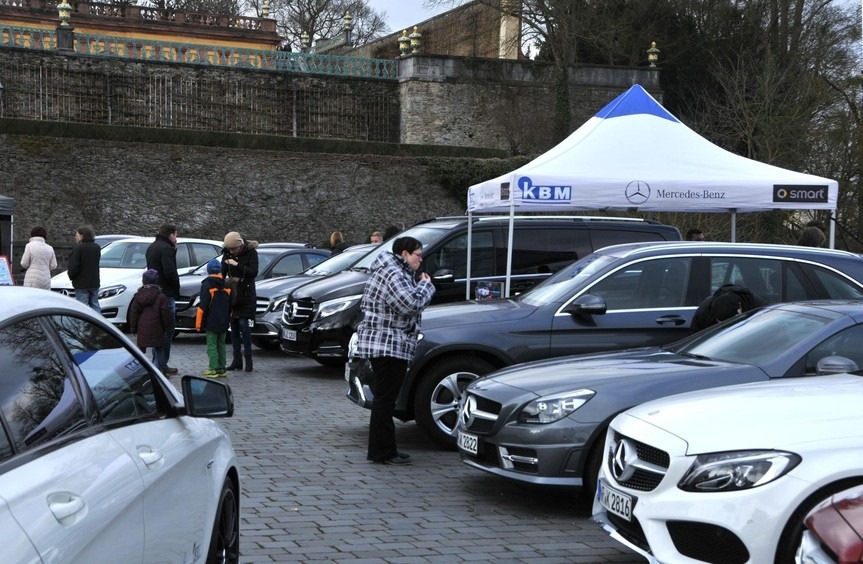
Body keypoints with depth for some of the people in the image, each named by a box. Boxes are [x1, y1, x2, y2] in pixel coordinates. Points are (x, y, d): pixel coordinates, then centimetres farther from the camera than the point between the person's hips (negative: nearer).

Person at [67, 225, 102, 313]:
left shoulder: (79, 248, -15)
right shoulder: (97, 247, 8)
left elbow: (74, 266, -17)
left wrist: (71, 275, 2)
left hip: (82, 283, -7)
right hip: (94, 282, 7)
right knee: (95, 305, 13)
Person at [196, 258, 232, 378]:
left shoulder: (207, 284, -11)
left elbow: (203, 305, -14)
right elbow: (231, 305, 14)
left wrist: (198, 322, -10)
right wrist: (229, 319, 22)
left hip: (211, 322, -6)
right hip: (224, 322, 6)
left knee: (212, 345, -3)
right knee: (221, 345, 13)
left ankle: (213, 369, -5)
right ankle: (221, 369, 15)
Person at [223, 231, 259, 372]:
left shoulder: (251, 253, -8)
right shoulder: (227, 254, 3)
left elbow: (253, 272, -18)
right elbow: (222, 273, 6)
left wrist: (237, 265, -26)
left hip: (246, 296, -4)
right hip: (232, 295, 4)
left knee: (244, 325, -11)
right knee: (234, 326, 5)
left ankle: (248, 358, -6)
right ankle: (237, 359, 9)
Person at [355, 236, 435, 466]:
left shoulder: (391, 271, 20)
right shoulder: (394, 275, -16)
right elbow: (411, 304, -27)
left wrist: (422, 287, 9)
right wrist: (426, 285, -11)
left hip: (382, 344, 11)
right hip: (388, 345, -11)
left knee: (384, 399, 14)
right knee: (385, 399, -7)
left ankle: (382, 449, 21)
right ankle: (382, 451, -4)